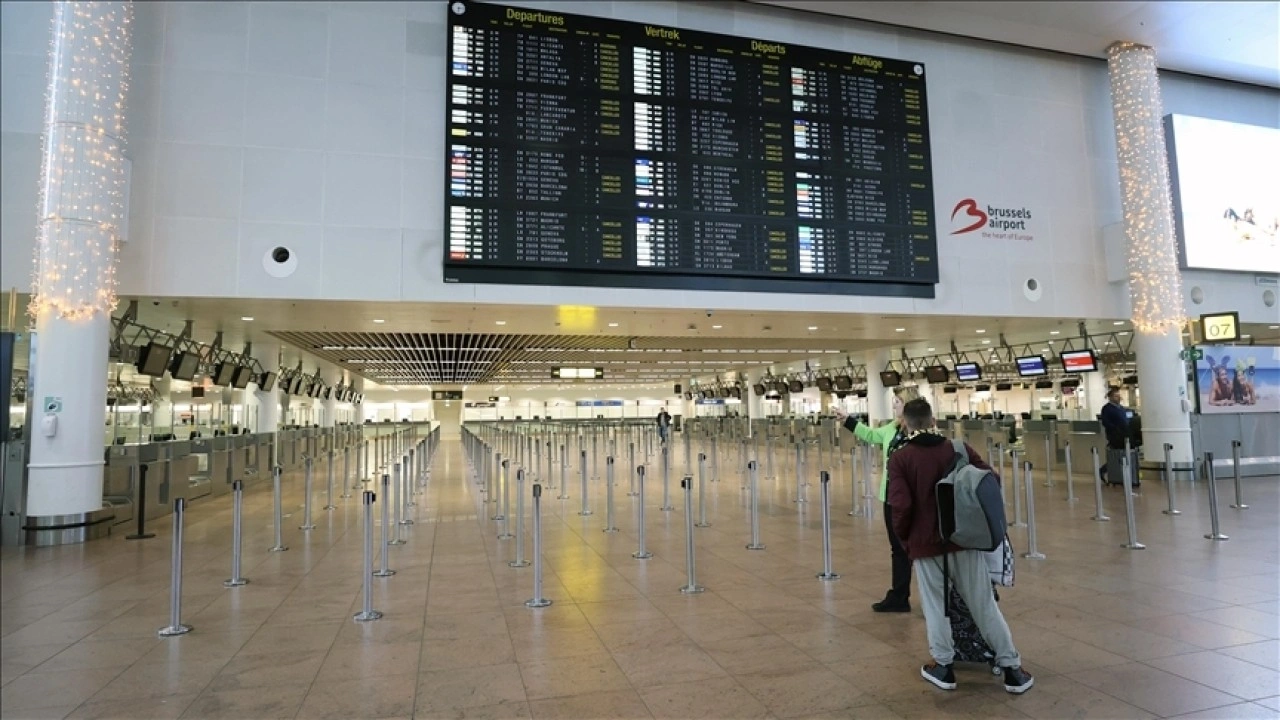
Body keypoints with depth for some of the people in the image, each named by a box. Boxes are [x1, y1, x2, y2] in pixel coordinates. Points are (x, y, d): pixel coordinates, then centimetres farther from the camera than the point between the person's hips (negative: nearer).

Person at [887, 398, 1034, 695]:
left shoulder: (900, 458, -10)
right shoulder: (958, 449, 0)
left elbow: (901, 505, -18)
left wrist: (903, 537, 0)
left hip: (925, 544, -3)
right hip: (965, 539, 3)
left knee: (936, 607, 12)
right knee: (984, 605, 13)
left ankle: (943, 666, 23)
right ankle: (1012, 668, 21)